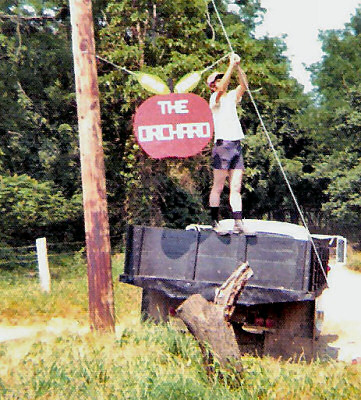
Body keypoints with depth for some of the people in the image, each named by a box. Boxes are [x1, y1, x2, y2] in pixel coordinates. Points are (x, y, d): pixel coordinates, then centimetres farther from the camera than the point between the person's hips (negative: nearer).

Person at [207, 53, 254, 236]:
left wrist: (238, 66, 0)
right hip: (223, 144, -6)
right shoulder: (214, 98, 1)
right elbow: (222, 87, -17)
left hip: (237, 146, 6)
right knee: (218, 187, -5)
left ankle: (238, 224, -3)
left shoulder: (231, 97, 20)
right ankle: (214, 222, -1)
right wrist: (231, 65, -13)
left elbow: (244, 85, 10)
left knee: (236, 188, 1)